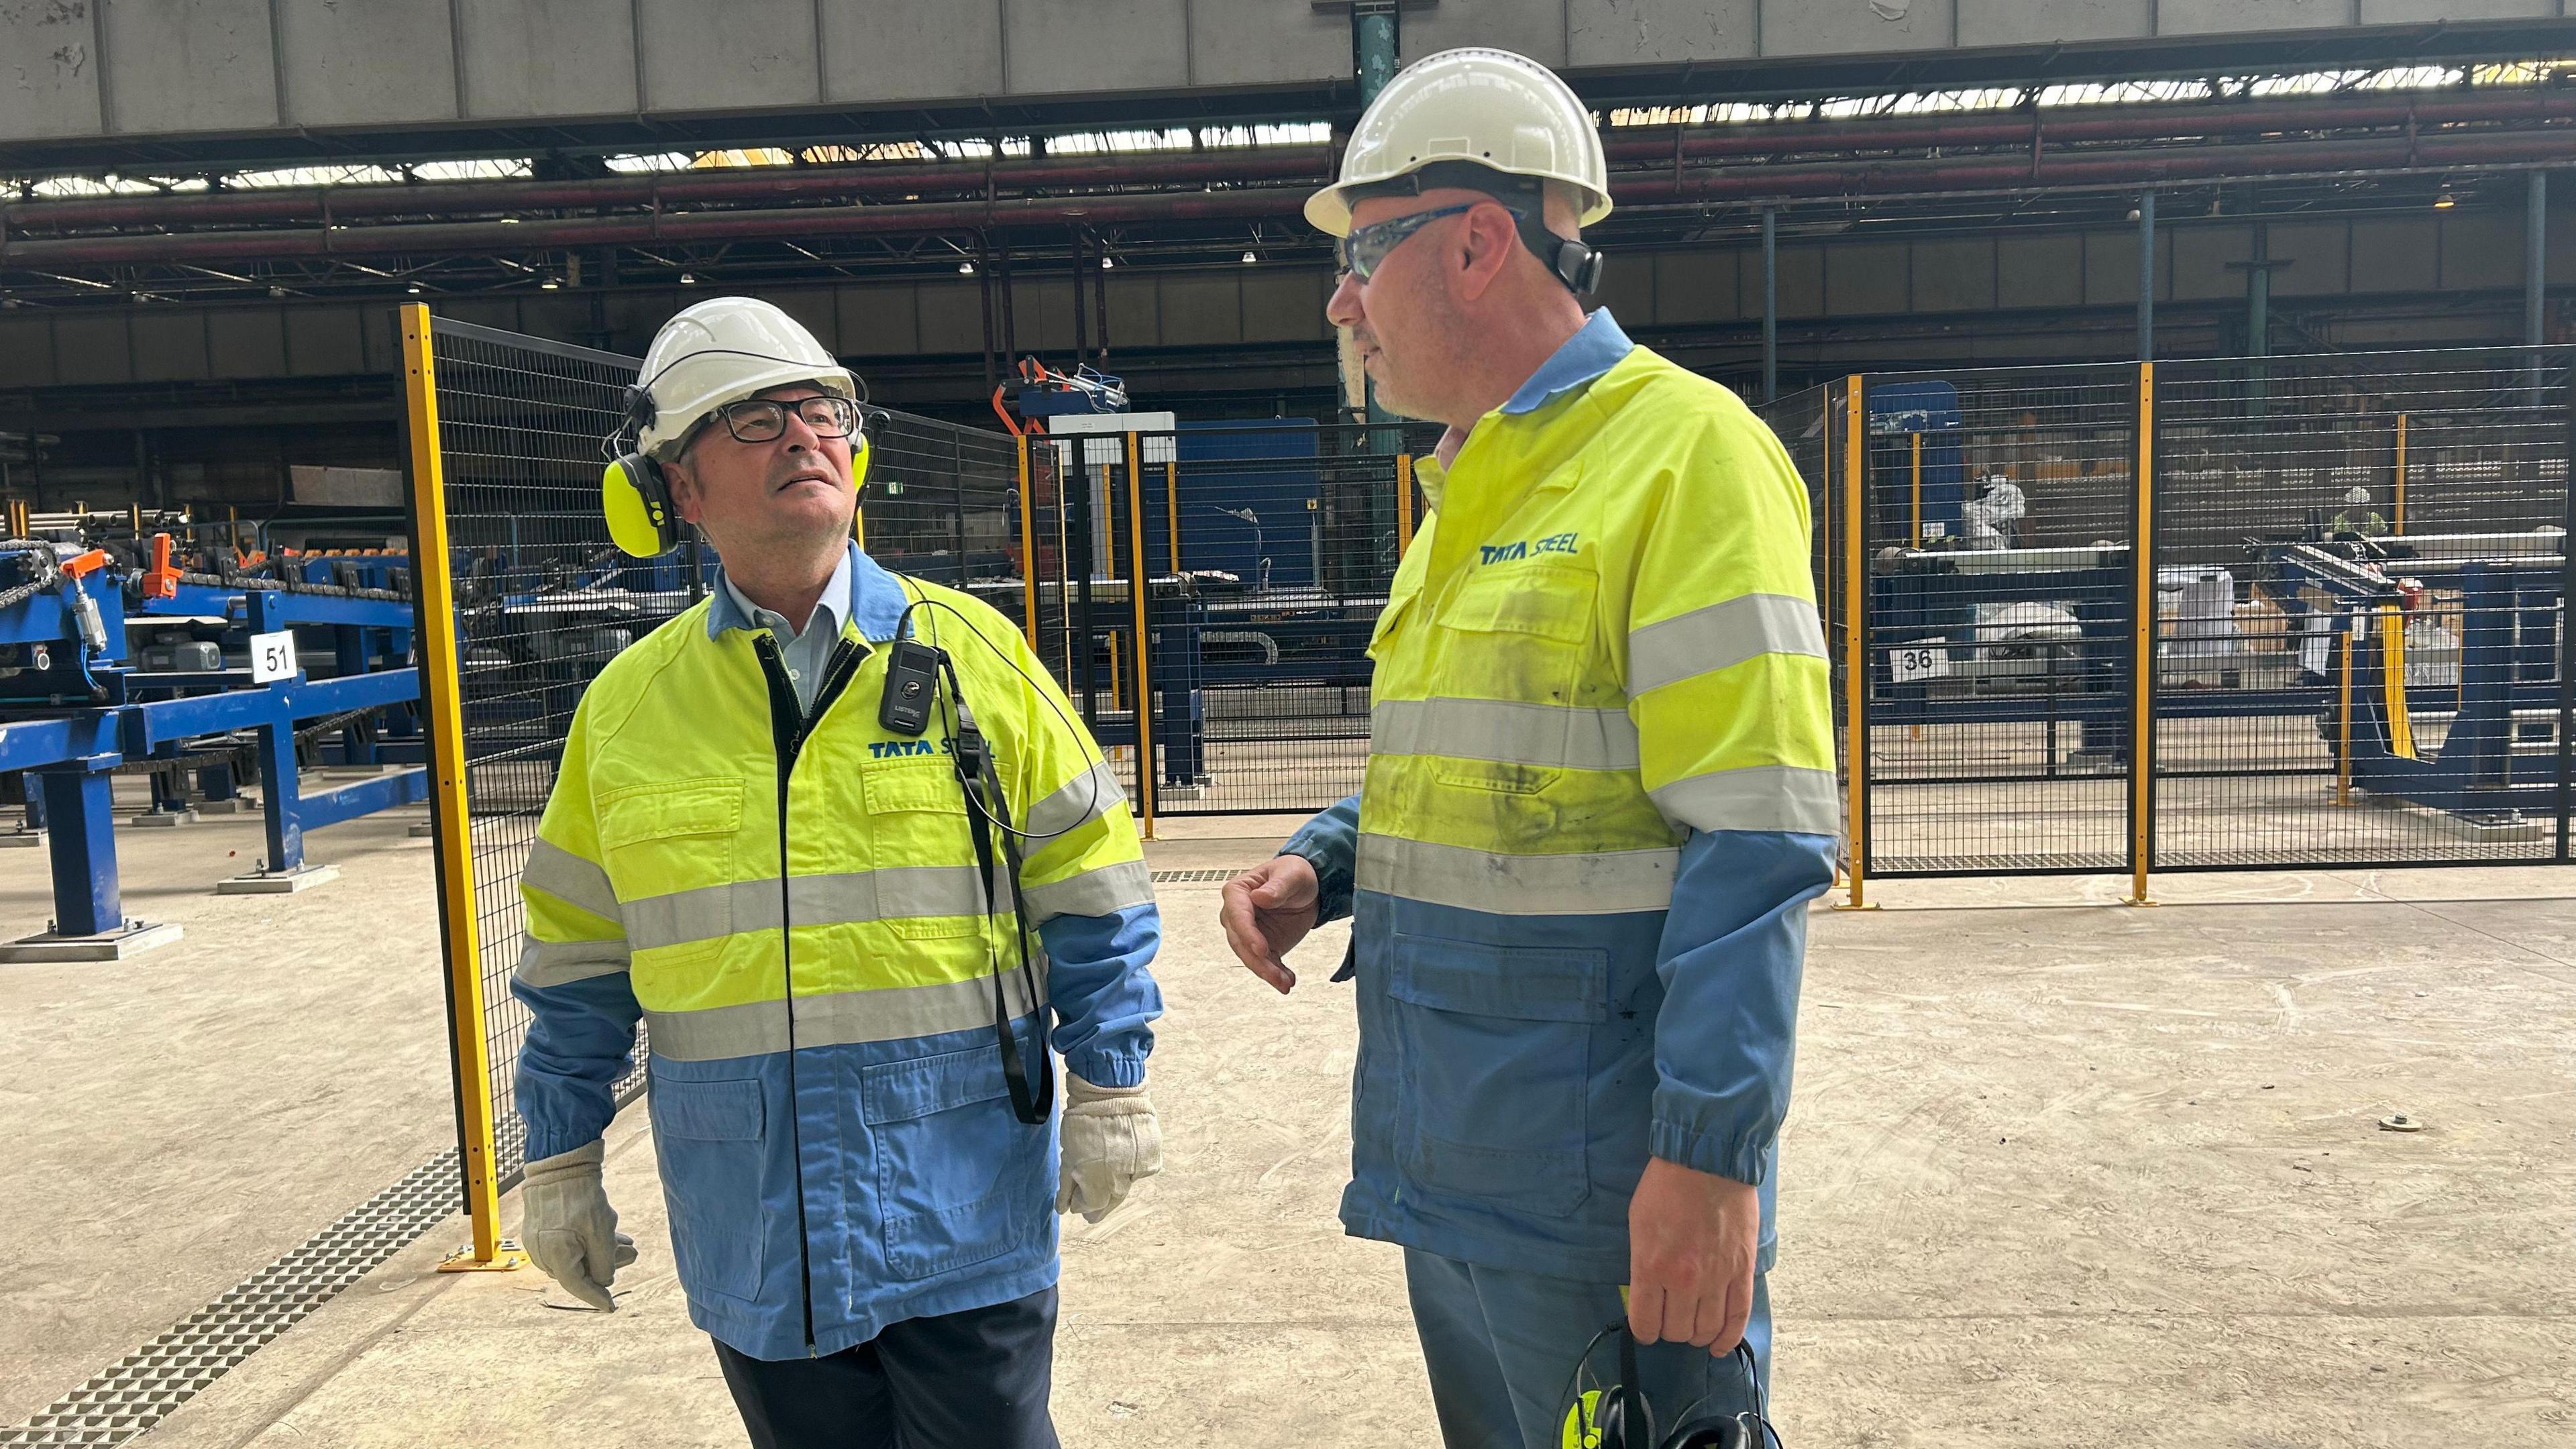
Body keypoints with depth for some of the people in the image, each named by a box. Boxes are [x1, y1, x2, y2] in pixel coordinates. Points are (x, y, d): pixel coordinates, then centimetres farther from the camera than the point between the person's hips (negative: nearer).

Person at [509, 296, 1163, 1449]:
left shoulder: (971, 651, -2)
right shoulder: (626, 704, 4)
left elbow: (1088, 883, 1)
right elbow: (577, 951, 11)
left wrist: (1109, 1089, -1)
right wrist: (561, 1159, 12)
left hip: (961, 1191, -2)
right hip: (750, 1225, 2)